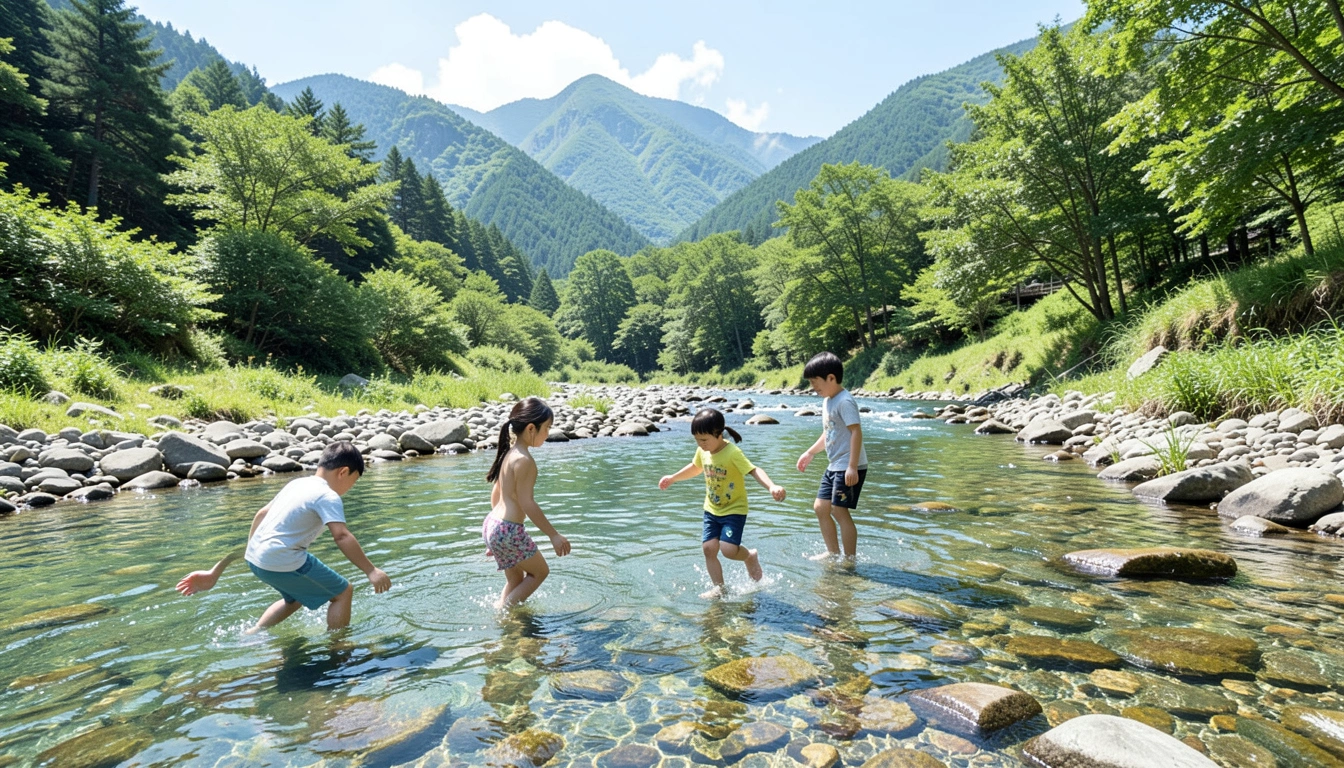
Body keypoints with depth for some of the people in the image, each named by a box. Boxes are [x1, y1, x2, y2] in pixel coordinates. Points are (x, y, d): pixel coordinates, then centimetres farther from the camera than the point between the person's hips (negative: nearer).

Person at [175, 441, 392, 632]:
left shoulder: (298, 483, 13)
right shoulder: (328, 496, -14)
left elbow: (262, 514, 21)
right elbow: (341, 536, -26)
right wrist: (371, 571, -28)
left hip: (256, 556, 9)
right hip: (281, 562, -9)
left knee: (296, 598, 33)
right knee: (343, 592, 2)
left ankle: (251, 635, 34)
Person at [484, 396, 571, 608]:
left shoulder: (508, 453, 9)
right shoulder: (524, 460, -19)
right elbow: (527, 503, -21)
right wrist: (554, 535, -16)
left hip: (492, 523, 9)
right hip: (509, 530, -9)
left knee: (516, 580, 21)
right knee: (540, 571, 10)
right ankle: (501, 611, 6)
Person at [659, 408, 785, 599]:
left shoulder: (733, 453, -24)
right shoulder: (702, 451, -2)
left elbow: (755, 470, -34)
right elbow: (695, 467, 20)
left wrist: (771, 486, -51)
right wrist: (673, 478, 23)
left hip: (735, 510, -6)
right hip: (711, 510, 6)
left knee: (728, 549, -17)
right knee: (709, 548, -3)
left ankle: (750, 557, 16)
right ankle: (719, 587, 13)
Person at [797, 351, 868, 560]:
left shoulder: (845, 401, -17)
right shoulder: (827, 401, 13)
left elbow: (856, 432, -23)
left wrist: (852, 466, -27)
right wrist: (810, 452, 27)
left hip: (848, 467, -10)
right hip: (834, 466, 10)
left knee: (839, 510, -7)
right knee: (820, 507, 12)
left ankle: (850, 559, 6)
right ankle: (833, 552, 24)